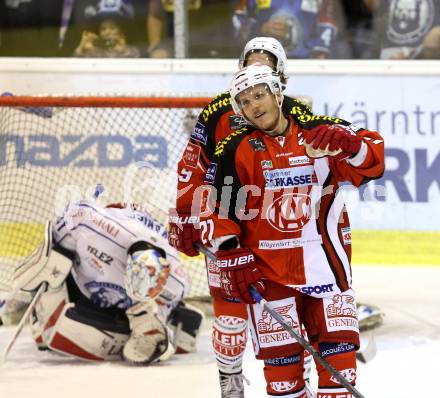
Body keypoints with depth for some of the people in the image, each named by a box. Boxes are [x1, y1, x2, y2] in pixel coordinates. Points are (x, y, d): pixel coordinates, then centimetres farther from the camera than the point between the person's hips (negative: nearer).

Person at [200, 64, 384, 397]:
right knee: (280, 355, 0)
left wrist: (349, 144, -28)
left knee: (338, 346, 0)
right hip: (267, 268, -1)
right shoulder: (235, 151, 0)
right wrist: (232, 257, -8)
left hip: (325, 261, 1)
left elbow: (373, 158, -8)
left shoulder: (320, 132, 1)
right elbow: (218, 210, 2)